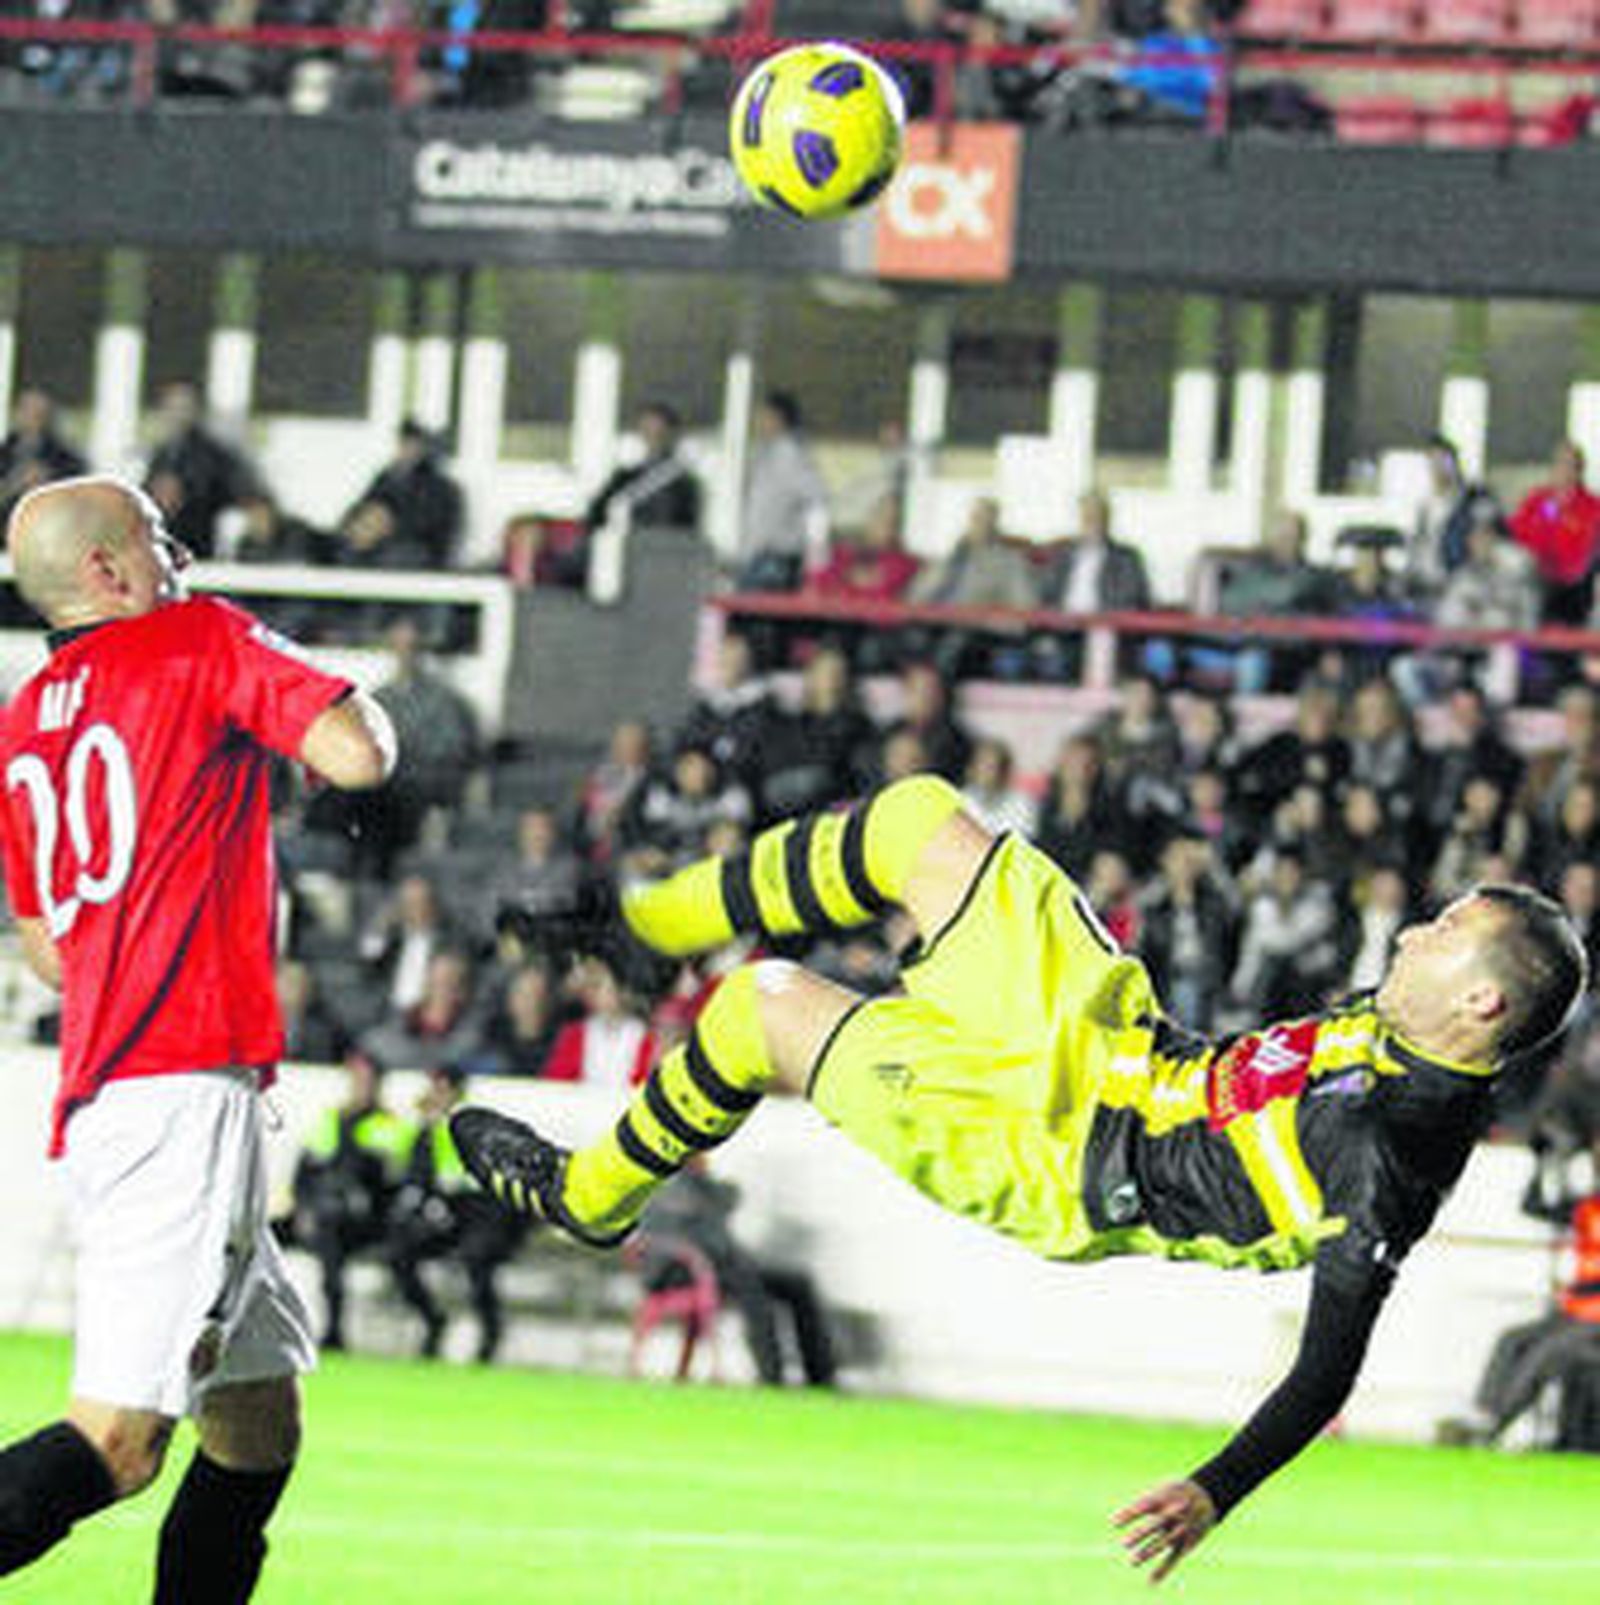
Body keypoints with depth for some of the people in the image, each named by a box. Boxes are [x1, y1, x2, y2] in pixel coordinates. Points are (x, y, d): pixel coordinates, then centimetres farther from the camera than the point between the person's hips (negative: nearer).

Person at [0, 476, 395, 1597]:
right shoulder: (200, 641, -1)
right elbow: (358, 756, -12)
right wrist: (350, 705, 9)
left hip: (98, 1104, 9)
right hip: (183, 1089, -9)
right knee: (118, 1442, -16)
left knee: (259, 1428, 15)